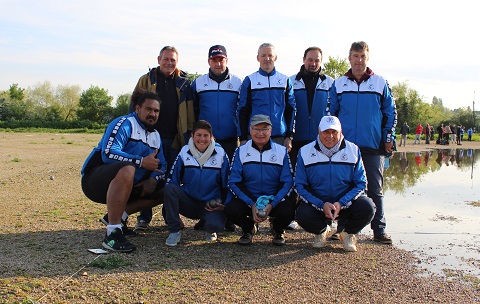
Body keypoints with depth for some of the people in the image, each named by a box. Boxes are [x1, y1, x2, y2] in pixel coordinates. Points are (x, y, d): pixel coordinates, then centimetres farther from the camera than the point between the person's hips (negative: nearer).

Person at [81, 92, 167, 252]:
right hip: (96, 181, -8)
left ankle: (118, 216, 2)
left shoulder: (155, 136, 15)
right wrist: (142, 162, -26)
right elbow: (108, 153, -26)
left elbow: (162, 166, 16)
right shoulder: (124, 124, -12)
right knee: (127, 168, -39)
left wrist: (153, 180, -6)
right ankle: (113, 233, -35)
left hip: (126, 187, 8)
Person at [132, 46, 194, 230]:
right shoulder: (146, 80, 7)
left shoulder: (184, 83, 10)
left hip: (175, 139, 1)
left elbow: (190, 113, 9)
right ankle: (144, 217, 11)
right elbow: (134, 107, 6)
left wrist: (190, 136, 2)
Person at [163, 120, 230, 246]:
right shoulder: (184, 152, -2)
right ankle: (174, 231, -14)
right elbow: (172, 180, -1)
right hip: (189, 202, 1)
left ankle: (210, 230, 9)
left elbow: (226, 184, 2)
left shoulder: (220, 154, -3)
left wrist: (224, 205, -8)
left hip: (212, 204, -1)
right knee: (169, 188, -27)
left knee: (216, 225, -33)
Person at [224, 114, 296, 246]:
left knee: (288, 211, -31)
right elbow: (234, 183, -4)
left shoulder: (282, 151, 1)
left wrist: (272, 205, -19)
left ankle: (277, 229, 9)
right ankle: (248, 228, 9)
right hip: (247, 198, 0)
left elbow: (288, 183, -3)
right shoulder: (241, 151, 2)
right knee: (230, 210, -29)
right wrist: (252, 205, -17)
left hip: (275, 199, 0)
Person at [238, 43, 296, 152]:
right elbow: (242, 111, 4)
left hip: (280, 137, 2)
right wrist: (243, 138, -1)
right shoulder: (249, 80, 5)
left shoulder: (285, 80, 10)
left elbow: (291, 110, 10)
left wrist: (289, 137, 3)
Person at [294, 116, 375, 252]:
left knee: (367, 207, -28)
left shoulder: (353, 150, -3)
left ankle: (348, 233, 7)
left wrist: (341, 203, -20)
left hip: (346, 203, 1)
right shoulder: (305, 152, -5)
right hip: (317, 203, 0)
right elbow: (300, 186, -6)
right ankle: (321, 231, 9)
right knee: (303, 215, -30)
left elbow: (361, 183, -4)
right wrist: (321, 205, -20)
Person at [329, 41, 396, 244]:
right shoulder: (338, 84, 8)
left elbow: (390, 112, 9)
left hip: (374, 146, 0)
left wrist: (388, 138, 1)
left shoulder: (380, 83, 6)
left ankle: (379, 229, 11)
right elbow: (331, 113, 11)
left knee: (375, 189, 3)